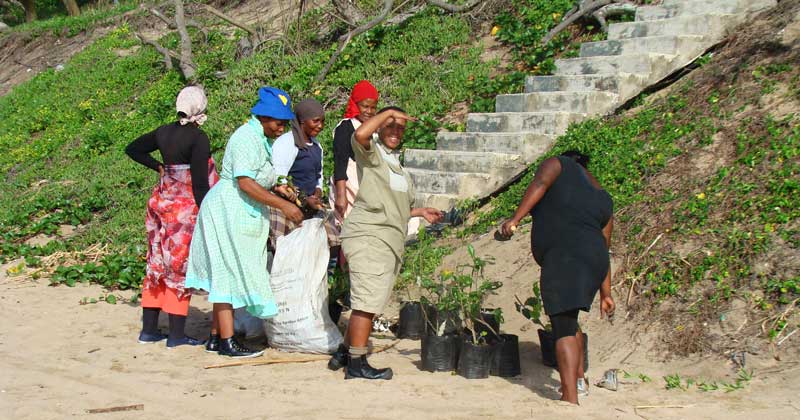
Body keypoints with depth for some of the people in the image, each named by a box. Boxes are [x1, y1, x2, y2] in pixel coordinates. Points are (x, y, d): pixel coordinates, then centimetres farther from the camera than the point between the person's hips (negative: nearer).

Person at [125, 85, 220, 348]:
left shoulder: (164, 132, 5)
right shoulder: (198, 138, -15)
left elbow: (133, 149, 20)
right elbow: (200, 182, -18)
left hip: (162, 203, 7)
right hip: (186, 207, -7)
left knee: (158, 264, 14)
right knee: (181, 267, 1)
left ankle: (149, 330, 21)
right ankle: (177, 335, 6)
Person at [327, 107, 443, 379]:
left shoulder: (396, 164, 24)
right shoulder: (371, 152, -1)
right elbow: (360, 134, -26)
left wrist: (420, 212, 21)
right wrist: (388, 112, -16)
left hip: (389, 242, 9)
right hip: (368, 237, -9)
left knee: (370, 303, 12)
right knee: (367, 301, -11)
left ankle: (344, 353, 21)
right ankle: (356, 364, -9)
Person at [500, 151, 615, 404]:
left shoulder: (558, 164, 14)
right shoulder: (603, 199, 27)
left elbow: (540, 183, -9)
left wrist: (515, 219, -16)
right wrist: (605, 294, 24)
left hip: (564, 257, -7)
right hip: (594, 258, 7)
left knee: (563, 327, -11)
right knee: (568, 319, 26)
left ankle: (570, 398, -20)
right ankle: (579, 380, 33)